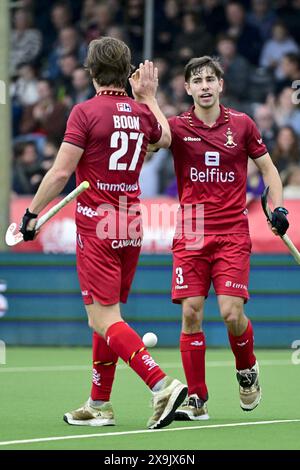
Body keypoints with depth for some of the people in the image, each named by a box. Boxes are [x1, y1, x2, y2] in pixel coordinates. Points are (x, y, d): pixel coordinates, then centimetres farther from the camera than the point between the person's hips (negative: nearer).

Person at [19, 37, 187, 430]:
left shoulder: (86, 112, -11)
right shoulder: (142, 113, 6)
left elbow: (61, 172, -14)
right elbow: (166, 138, 30)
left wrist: (32, 213, -4)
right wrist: (150, 96, 38)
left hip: (96, 227, -7)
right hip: (130, 227, 7)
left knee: (104, 320, -10)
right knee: (107, 316, 15)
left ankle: (162, 385, -25)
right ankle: (99, 405, 20)